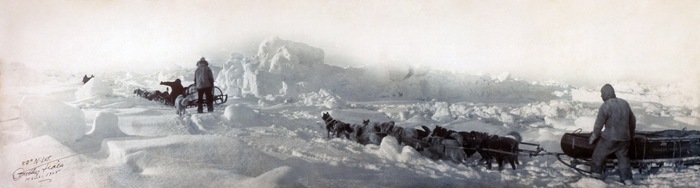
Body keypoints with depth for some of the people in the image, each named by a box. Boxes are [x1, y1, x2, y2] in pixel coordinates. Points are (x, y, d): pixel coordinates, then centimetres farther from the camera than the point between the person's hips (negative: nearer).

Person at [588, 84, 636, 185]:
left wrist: (593, 137, 5)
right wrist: (631, 134, 29)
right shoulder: (624, 103, 4)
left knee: (599, 154, 16)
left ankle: (596, 173, 26)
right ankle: (627, 179, 15)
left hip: (609, 138, -5)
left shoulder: (605, 106, -16)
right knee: (623, 158, 17)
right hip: (624, 138, 5)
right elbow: (632, 121, 15)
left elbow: (598, 125, -11)